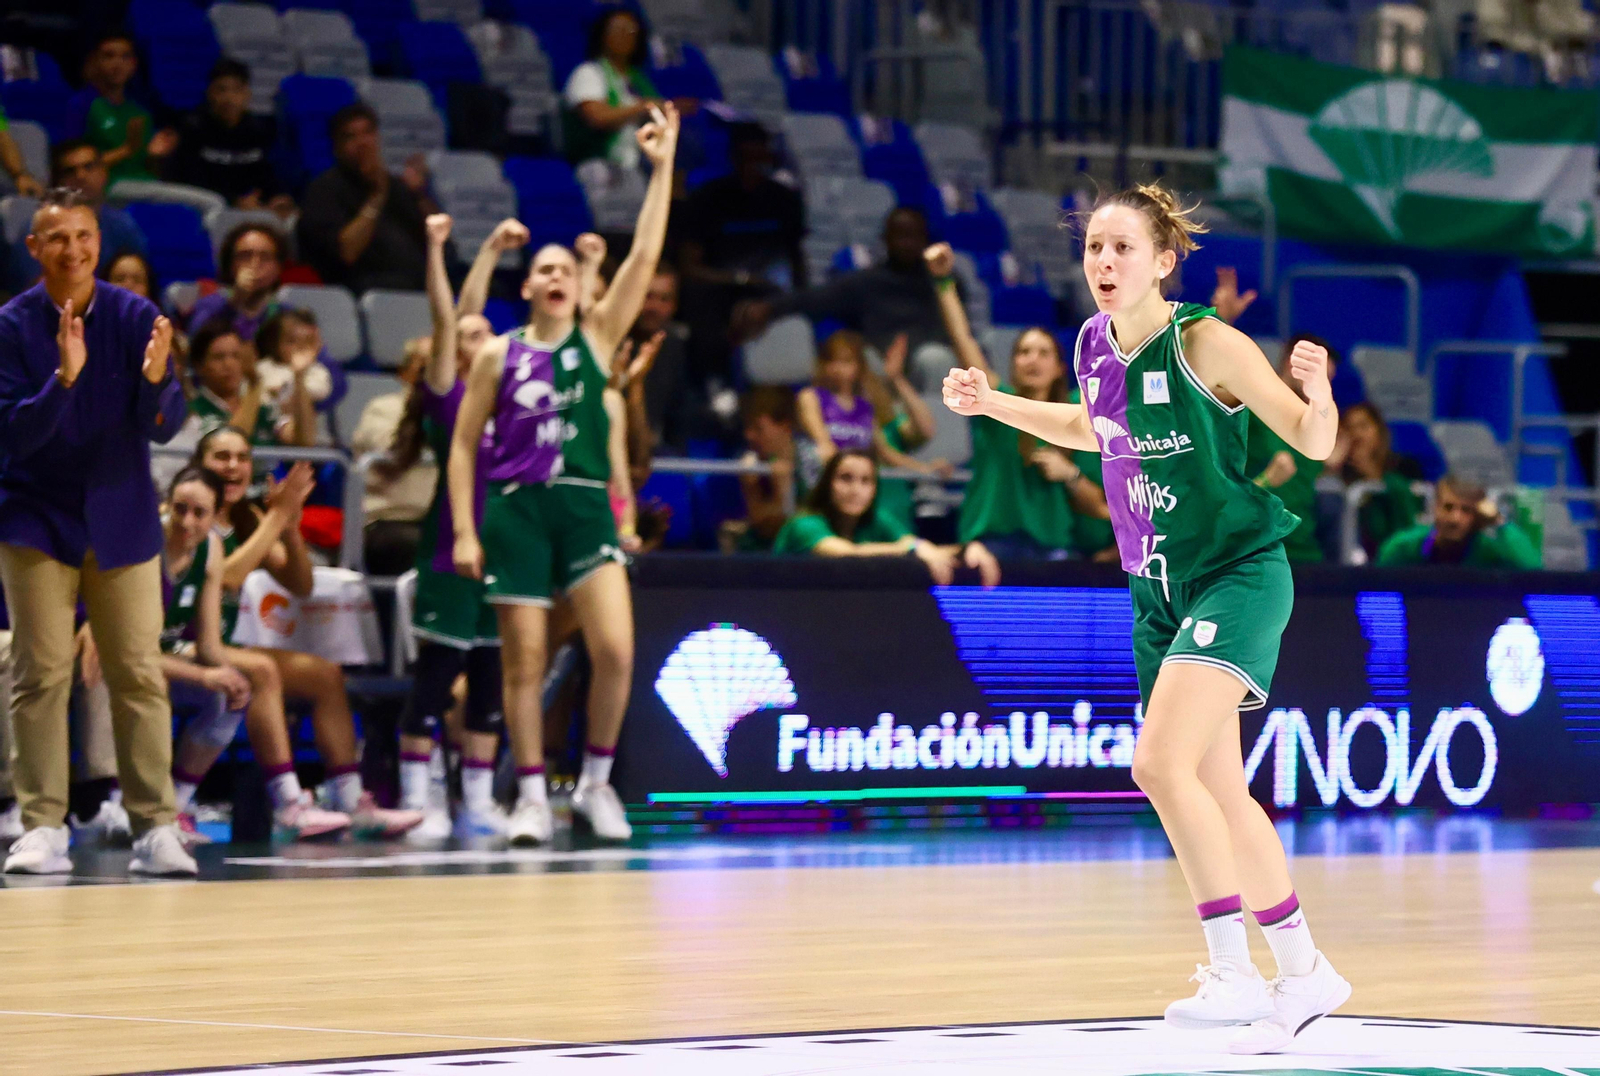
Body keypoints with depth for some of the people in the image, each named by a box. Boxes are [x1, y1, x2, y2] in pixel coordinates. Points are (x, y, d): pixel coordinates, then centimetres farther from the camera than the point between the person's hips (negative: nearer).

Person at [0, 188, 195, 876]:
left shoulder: (137, 318, -6)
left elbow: (164, 427, -9)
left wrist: (155, 379, -31)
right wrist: (64, 377, -30)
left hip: (121, 518, 1)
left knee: (139, 675, 0)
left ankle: (155, 828, 2)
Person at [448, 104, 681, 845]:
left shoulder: (598, 338, 7)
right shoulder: (499, 355, 5)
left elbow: (645, 256, -2)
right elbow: (463, 444, 7)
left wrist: (662, 169, -7)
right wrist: (464, 530, -2)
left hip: (585, 506, 0)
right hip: (516, 508, 0)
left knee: (616, 648, -13)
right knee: (523, 661, 0)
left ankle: (596, 783, 4)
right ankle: (532, 798, 10)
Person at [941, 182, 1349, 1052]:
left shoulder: (1207, 344, -17)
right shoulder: (1095, 347, 2)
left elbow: (1313, 443, -12)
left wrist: (1317, 392, -33)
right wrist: (991, 403, 17)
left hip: (1238, 574, -8)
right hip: (1159, 590, 8)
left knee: (1160, 762, -23)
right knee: (1219, 796, 12)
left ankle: (1235, 972, -18)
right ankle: (1304, 973, 25)